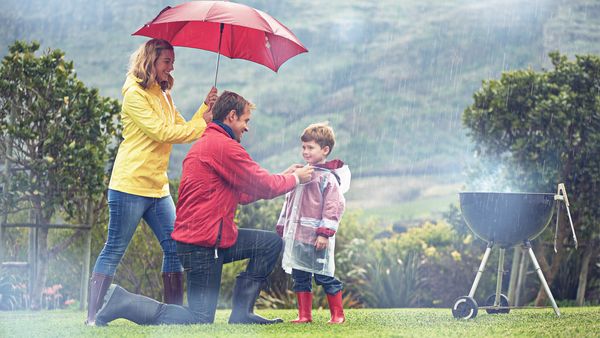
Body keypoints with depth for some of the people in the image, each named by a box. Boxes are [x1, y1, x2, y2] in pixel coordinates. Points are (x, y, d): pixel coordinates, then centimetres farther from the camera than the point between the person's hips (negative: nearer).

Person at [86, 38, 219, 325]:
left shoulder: (164, 96, 18)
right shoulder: (135, 94, -9)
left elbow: (184, 130, 11)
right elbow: (161, 132, -18)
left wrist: (205, 107, -2)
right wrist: (203, 122, -13)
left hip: (158, 187, 8)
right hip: (131, 185, -8)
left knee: (175, 247, 4)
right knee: (114, 250, -6)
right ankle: (92, 317, -3)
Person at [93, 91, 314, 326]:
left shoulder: (207, 143, 19)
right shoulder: (224, 146, -15)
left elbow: (242, 195, 19)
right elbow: (264, 187, -11)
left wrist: (283, 177, 18)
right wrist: (295, 179, 7)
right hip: (202, 244, -11)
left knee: (271, 243, 12)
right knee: (200, 320, -7)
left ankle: (242, 313, 9)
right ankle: (122, 302, -5)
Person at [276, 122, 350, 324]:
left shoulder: (328, 178, -8)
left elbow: (333, 207, -14)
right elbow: (289, 202, 22)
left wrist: (325, 233, -19)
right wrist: (282, 228, 19)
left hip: (316, 238, -7)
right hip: (296, 236, 8)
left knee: (324, 276, -3)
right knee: (300, 277, 8)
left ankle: (337, 314, 8)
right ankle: (304, 315, 14)